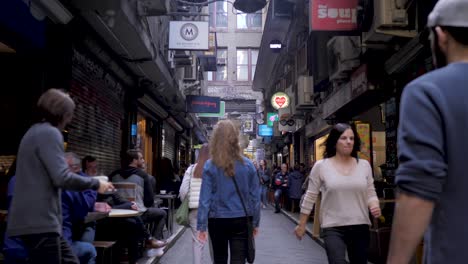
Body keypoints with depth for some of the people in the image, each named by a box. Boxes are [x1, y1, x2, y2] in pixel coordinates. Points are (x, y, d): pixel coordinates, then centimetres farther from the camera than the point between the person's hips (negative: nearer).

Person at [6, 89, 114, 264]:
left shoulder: (36, 132, 19)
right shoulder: (49, 133, -12)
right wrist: (95, 184, -7)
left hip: (35, 219, 10)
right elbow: (62, 177, -20)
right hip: (39, 221, -10)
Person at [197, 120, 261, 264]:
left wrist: (201, 226, -5)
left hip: (218, 221, 0)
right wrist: (255, 222, 10)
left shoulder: (210, 166, -7)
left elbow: (205, 198, -9)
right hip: (241, 220, 0)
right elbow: (255, 196, 0)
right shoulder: (247, 165, -3)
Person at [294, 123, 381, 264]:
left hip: (361, 227, 4)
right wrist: (301, 225, 6)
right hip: (333, 228, -3)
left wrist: (374, 206, -14)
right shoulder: (321, 166, -4)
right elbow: (310, 197, 2)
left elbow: (370, 194, 9)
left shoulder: (364, 165, 3)